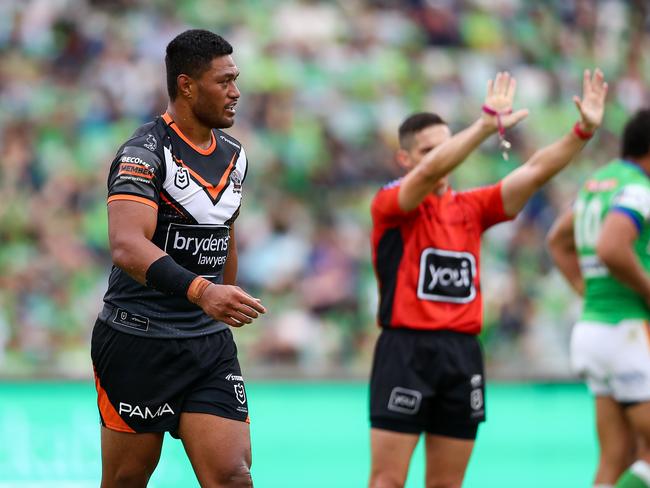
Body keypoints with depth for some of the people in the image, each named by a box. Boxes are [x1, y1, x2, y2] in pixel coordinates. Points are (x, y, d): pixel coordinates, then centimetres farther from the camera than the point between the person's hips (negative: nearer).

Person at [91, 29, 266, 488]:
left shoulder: (233, 155, 10)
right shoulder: (145, 153, -15)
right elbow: (127, 245, -31)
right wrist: (200, 291, -44)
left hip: (211, 345, 6)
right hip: (139, 342, -6)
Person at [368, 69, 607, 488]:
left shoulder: (470, 207, 12)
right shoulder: (390, 205, -2)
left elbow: (534, 172, 4)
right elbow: (430, 171, -22)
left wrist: (584, 130, -9)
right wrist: (488, 123, -30)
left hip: (463, 354, 5)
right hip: (407, 349, -5)